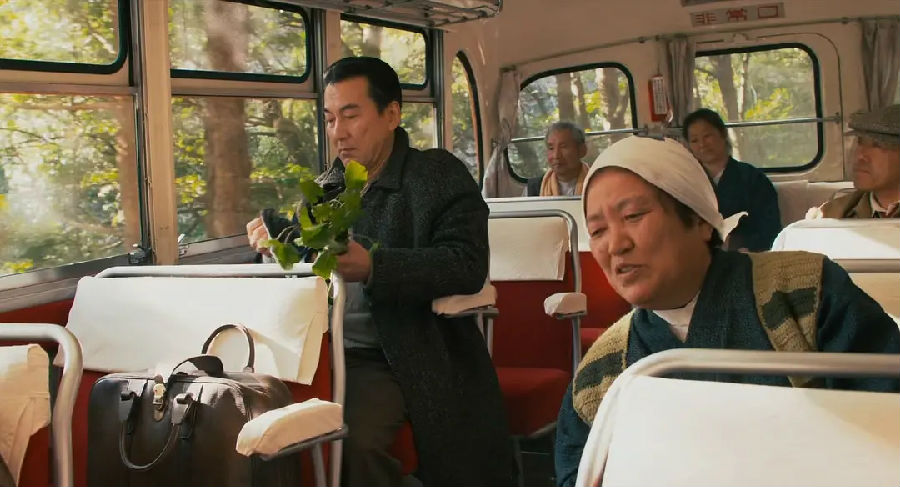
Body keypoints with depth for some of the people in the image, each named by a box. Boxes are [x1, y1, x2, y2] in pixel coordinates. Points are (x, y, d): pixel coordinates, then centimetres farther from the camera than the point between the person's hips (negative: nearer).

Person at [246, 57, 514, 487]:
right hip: (333, 354, 5)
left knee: (354, 439, -30)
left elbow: (467, 265, -16)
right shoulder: (326, 188, 16)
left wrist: (373, 267, -29)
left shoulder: (440, 175, -2)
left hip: (419, 359, -5)